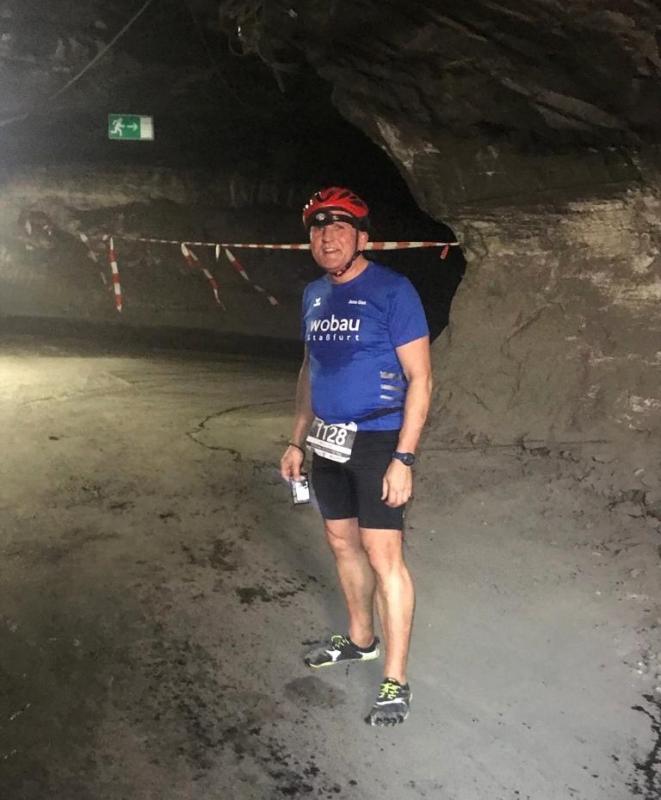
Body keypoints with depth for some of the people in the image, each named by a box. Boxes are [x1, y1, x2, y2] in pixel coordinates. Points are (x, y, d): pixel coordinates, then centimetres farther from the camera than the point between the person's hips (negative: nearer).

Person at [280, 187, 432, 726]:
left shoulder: (392, 291, -12)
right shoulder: (314, 295, 9)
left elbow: (420, 379, -14)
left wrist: (404, 458, -20)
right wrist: (298, 441, 17)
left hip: (377, 442, -7)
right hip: (328, 442, 7)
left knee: (383, 555, -7)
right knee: (343, 544, 17)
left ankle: (396, 682, 3)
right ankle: (361, 639, 37)